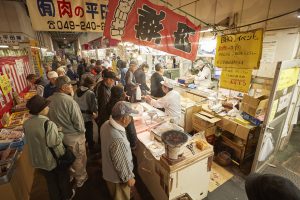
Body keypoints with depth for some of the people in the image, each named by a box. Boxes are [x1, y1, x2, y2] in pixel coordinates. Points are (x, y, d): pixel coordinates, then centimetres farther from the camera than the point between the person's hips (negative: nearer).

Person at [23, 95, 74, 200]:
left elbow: (31, 141, 2)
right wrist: (60, 133, -10)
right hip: (53, 159, -5)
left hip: (37, 160, 6)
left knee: (50, 181, 28)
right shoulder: (48, 123, -31)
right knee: (63, 178, 23)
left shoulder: (26, 123, -9)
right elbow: (55, 144, -28)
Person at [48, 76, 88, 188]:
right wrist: (82, 131, -4)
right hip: (74, 136, -6)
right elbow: (78, 121, -24)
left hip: (59, 135, 6)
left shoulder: (48, 100, -9)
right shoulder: (70, 101, -29)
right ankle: (80, 179, 38)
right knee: (79, 158, 18)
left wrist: (59, 129, 16)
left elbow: (50, 118, 3)